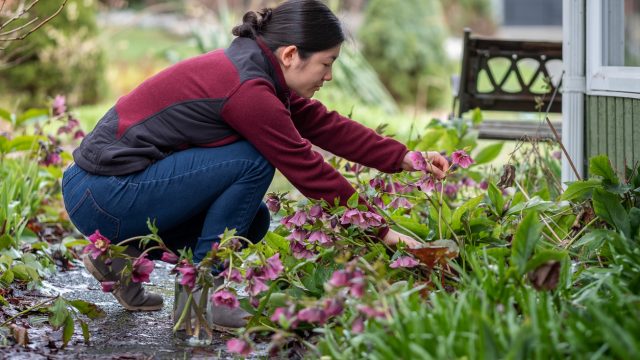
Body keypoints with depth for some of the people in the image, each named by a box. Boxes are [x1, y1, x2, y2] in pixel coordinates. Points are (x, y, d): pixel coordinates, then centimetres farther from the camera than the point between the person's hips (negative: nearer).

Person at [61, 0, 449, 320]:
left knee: (252, 220, 11)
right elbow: (309, 171, -16)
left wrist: (405, 159, 8)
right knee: (253, 162, -17)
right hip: (105, 197, -10)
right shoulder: (247, 89, -21)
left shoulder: (255, 66, 7)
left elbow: (327, 125, 12)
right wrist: (382, 231, -8)